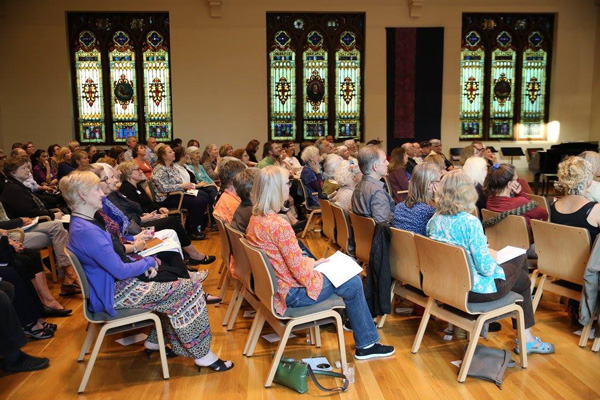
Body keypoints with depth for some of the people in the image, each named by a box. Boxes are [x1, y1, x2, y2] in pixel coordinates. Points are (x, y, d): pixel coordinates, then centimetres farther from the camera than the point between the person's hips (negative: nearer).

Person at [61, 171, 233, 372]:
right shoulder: (86, 232, -25)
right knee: (189, 289, -12)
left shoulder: (83, 223, 8)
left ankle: (155, 340, 18)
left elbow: (114, 255, 16)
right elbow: (121, 271, -25)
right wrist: (148, 262, -8)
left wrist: (142, 261, 1)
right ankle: (202, 354, -2)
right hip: (115, 293, -11)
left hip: (118, 281, 11)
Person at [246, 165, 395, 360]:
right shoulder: (279, 226, -29)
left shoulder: (256, 218, 0)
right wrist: (314, 264, -5)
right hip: (291, 294, -9)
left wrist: (312, 262, 7)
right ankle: (366, 344, 18)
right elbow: (300, 272, -25)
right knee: (352, 283, 4)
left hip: (274, 285, 9)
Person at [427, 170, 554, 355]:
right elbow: (485, 267, -22)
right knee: (523, 280, 20)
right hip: (473, 289, -7)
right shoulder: (470, 222, -24)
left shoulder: (434, 220, -2)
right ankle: (527, 341, 33)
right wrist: (493, 257, 0)